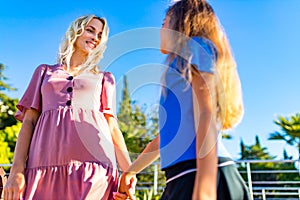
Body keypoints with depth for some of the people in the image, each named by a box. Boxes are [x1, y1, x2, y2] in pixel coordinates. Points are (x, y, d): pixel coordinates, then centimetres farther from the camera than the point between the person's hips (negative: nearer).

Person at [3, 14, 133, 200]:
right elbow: (29, 121, 11)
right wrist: (17, 170, -2)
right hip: (47, 163, 1)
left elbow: (112, 126, 9)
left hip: (93, 164, 0)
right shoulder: (45, 71, 22)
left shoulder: (104, 78, 20)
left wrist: (129, 170, -5)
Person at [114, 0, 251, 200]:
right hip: (183, 177, 9)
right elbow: (169, 132, 27)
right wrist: (131, 171, 32)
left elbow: (206, 114, -14)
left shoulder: (196, 47, 1)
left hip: (202, 173, -9)